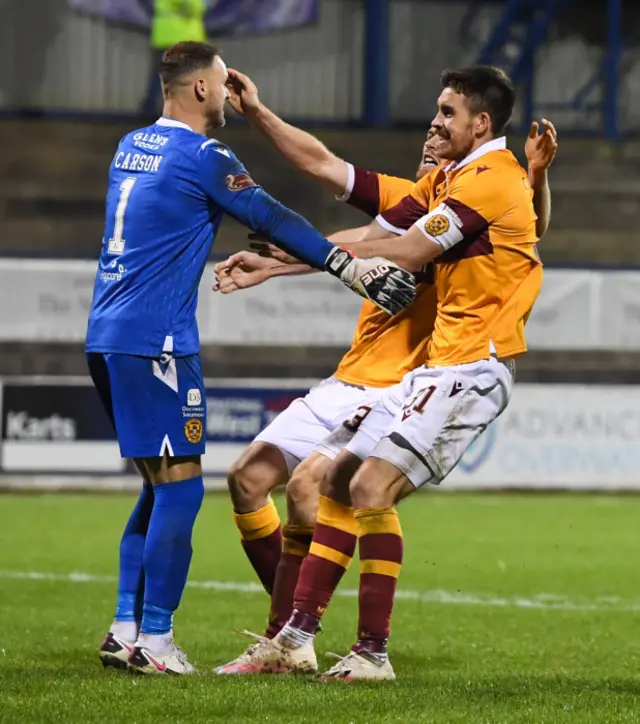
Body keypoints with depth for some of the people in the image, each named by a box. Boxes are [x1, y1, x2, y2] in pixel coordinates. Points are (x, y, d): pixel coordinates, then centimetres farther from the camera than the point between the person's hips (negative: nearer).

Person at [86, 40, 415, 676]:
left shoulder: (132, 146, 16)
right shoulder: (201, 157, -9)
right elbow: (273, 220, -7)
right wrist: (349, 266, -2)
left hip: (106, 338, 9)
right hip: (156, 340, -9)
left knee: (160, 485, 15)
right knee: (180, 487, -4)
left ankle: (126, 629, 11)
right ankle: (154, 639, -6)